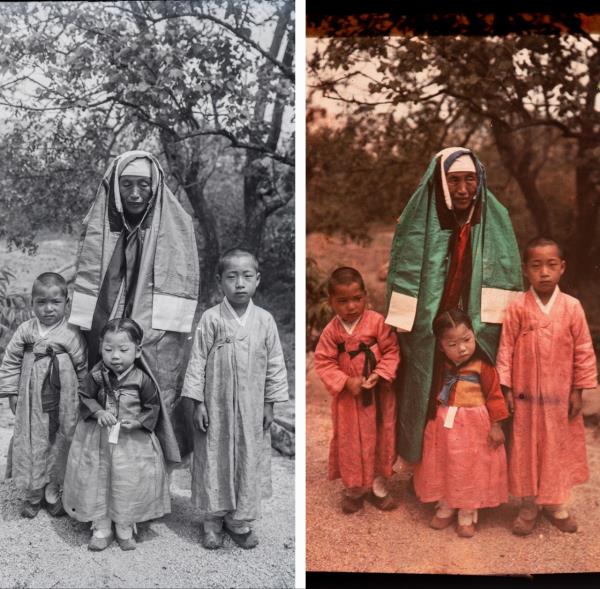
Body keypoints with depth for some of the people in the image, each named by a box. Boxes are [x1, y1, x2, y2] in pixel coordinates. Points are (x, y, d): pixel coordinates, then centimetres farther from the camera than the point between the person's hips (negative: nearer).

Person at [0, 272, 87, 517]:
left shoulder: (71, 335, -9)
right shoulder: (25, 330, -3)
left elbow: (83, 368, -1)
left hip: (62, 404, -1)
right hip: (31, 403, 2)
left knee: (59, 446, 9)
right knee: (31, 446, 9)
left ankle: (53, 493, 29)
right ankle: (33, 495, 28)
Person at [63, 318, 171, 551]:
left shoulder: (142, 380, -13)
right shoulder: (96, 375, -9)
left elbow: (153, 407, -3)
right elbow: (85, 398, 1)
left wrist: (137, 421, -17)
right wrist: (98, 412, -16)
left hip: (133, 440, -1)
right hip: (98, 438, 2)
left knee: (129, 483, 6)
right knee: (95, 480, 8)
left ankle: (125, 528, 26)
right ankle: (101, 528, 25)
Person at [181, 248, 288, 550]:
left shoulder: (264, 320, -3)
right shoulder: (211, 319, -8)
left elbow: (275, 364, 3)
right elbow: (198, 361, -5)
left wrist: (269, 404, 3)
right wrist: (197, 403, -7)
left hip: (251, 408, 2)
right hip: (216, 406, -2)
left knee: (248, 461, 10)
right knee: (213, 460, 8)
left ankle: (240, 521, 27)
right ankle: (212, 521, 25)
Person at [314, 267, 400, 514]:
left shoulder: (377, 322, -13)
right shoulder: (331, 331, -9)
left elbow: (391, 351, -8)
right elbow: (324, 362, -7)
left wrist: (379, 374, -20)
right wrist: (346, 381, -18)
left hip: (378, 395, 0)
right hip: (348, 396, 1)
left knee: (379, 438, 13)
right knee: (350, 441, 11)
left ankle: (378, 484, 32)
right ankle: (353, 488, 29)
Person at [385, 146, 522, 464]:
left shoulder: (496, 222, -1)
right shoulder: (418, 223, -5)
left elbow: (507, 284, 0)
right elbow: (404, 281, -3)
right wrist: (399, 338, -4)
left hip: (481, 341, 1)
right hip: (428, 339, -1)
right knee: (429, 401, 8)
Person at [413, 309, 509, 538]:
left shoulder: (482, 365, -17)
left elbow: (494, 395, -10)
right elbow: (432, 391, 12)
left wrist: (496, 425, -9)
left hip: (474, 426, -4)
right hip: (443, 425, 4)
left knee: (471, 470, 9)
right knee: (443, 467, 14)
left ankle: (467, 515, 24)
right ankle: (445, 508, 33)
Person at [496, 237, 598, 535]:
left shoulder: (572, 307, -7)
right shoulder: (518, 307, -10)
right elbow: (506, 348, -6)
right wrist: (506, 389, -6)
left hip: (560, 396, 1)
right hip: (525, 395, -1)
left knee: (559, 448, 14)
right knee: (526, 449, 10)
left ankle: (556, 504, 33)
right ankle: (529, 505, 27)